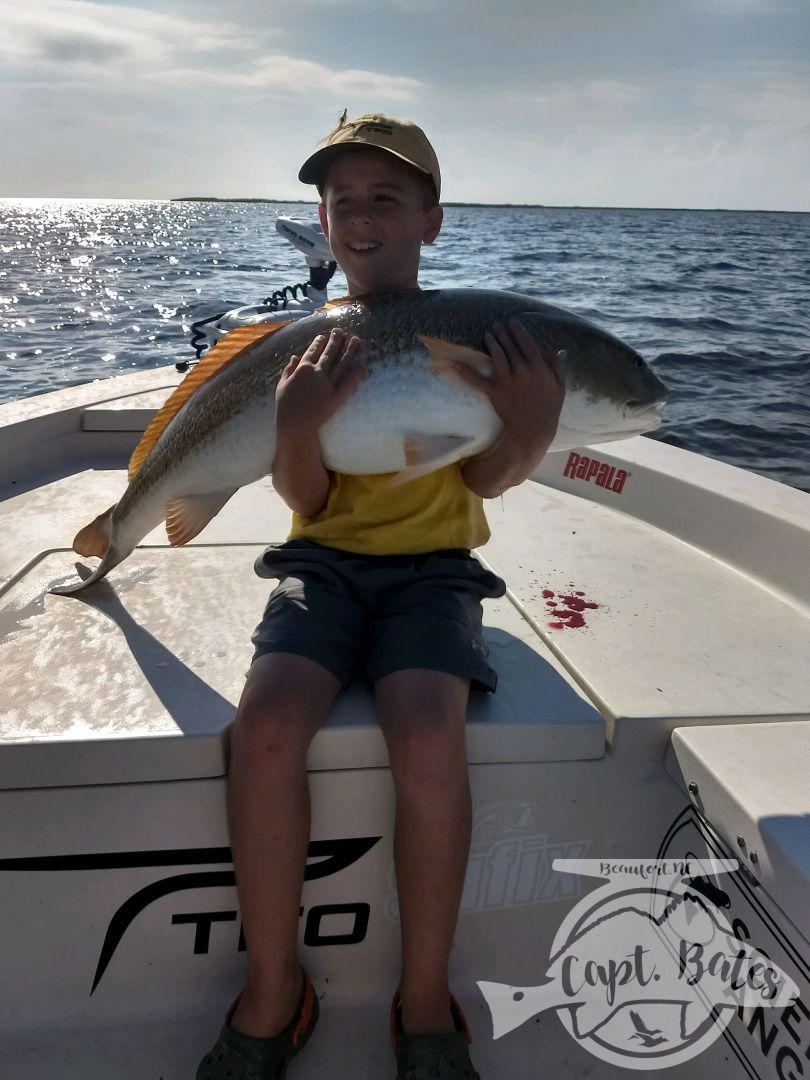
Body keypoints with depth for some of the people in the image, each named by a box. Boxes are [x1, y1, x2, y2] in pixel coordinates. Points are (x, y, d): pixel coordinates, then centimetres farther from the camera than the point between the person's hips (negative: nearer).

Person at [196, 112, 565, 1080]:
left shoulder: (472, 337, 4)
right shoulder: (304, 343, 6)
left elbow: (485, 477, -6)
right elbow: (306, 499, -2)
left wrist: (531, 428, -28)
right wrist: (296, 423, -23)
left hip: (432, 564, -1)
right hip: (325, 557, 2)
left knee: (427, 736, -29)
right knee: (266, 722, -27)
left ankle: (425, 1000, -5)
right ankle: (272, 993, -5)